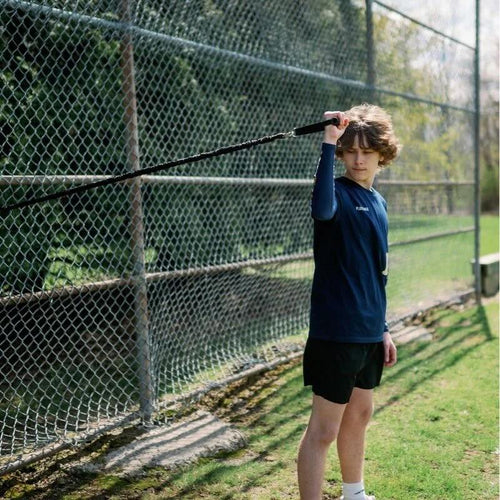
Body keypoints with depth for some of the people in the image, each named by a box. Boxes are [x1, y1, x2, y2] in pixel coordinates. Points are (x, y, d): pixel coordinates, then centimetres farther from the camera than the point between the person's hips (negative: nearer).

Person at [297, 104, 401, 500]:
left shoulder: (378, 203, 11)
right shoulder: (339, 192, -12)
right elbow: (321, 210, -40)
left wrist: (383, 327, 18)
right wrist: (328, 144, -38)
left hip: (369, 332, 8)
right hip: (336, 332, -8)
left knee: (359, 414, 21)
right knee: (323, 429, -3)